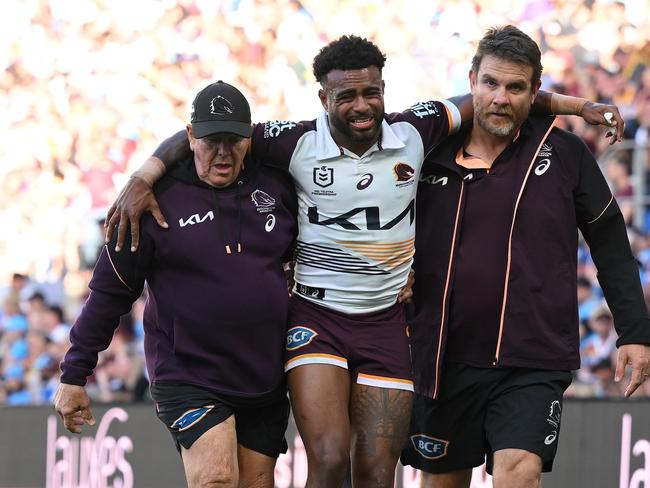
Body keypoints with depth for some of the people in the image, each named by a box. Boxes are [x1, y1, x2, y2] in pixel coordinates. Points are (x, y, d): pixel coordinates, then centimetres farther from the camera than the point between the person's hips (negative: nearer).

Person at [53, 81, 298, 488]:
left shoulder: (276, 188, 4)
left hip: (265, 377, 5)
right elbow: (110, 291, 0)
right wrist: (74, 376, 1)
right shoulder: (159, 198, -5)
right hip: (188, 375, -5)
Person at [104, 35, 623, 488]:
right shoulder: (298, 143, -8)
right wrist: (142, 181, -17)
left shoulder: (413, 132, -2)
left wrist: (576, 104, 5)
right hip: (316, 320, -3)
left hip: (386, 323, 3)